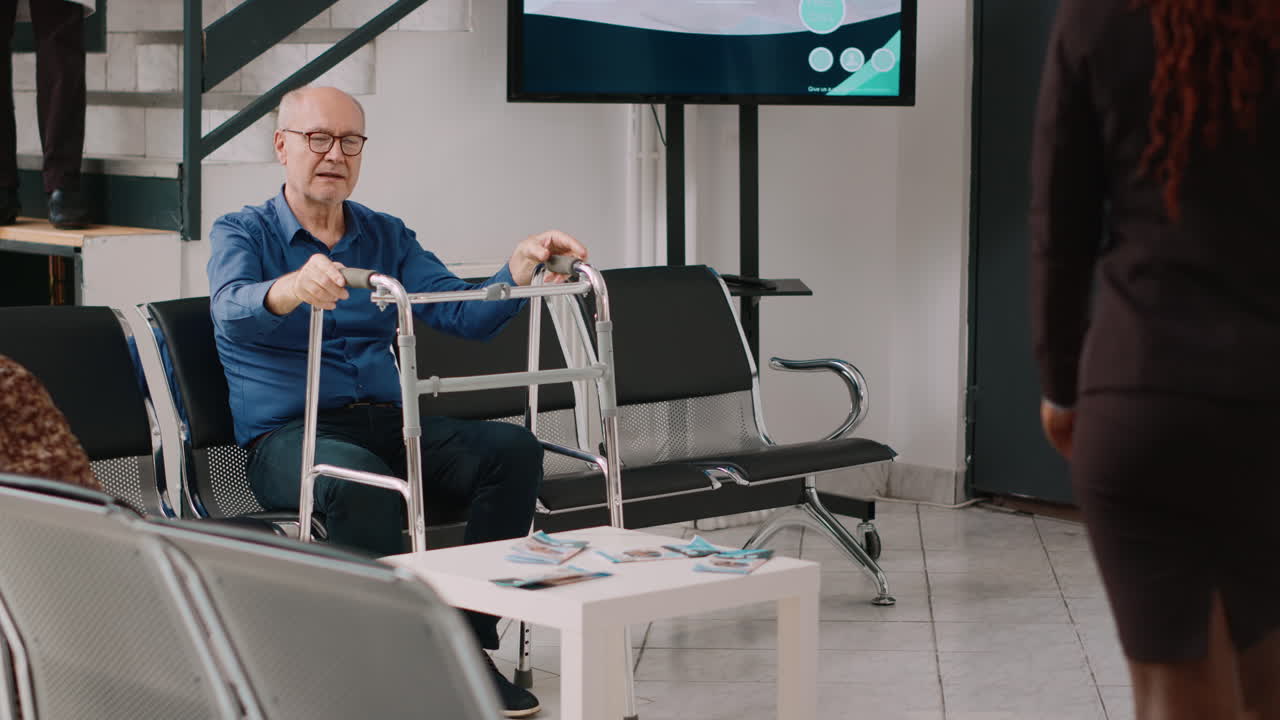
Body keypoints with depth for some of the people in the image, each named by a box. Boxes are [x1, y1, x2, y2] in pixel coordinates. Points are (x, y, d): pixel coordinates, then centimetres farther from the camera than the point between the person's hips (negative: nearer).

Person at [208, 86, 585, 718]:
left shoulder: (387, 238, 17)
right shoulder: (241, 234, 3)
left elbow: (464, 312, 3)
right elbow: (233, 309, -21)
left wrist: (520, 270, -19)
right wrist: (294, 289, -45)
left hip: (387, 423, 5)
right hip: (286, 437, -5)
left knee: (512, 448, -21)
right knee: (360, 478, -39)